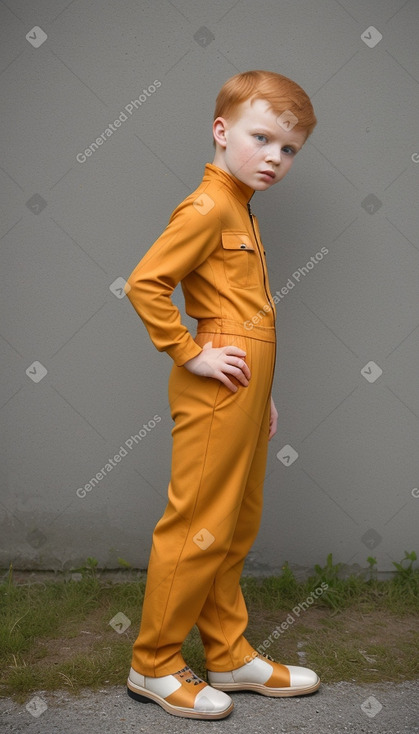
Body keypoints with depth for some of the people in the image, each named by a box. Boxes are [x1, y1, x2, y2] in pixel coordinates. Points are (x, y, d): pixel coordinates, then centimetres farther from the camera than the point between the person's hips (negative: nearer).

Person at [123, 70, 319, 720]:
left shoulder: (241, 210, 18)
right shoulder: (207, 207, -11)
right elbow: (144, 284, -21)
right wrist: (191, 354, -17)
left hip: (243, 393, 10)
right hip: (215, 393, -10)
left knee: (236, 531, 15)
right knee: (198, 531, -1)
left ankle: (230, 656, 29)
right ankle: (154, 667, 15)